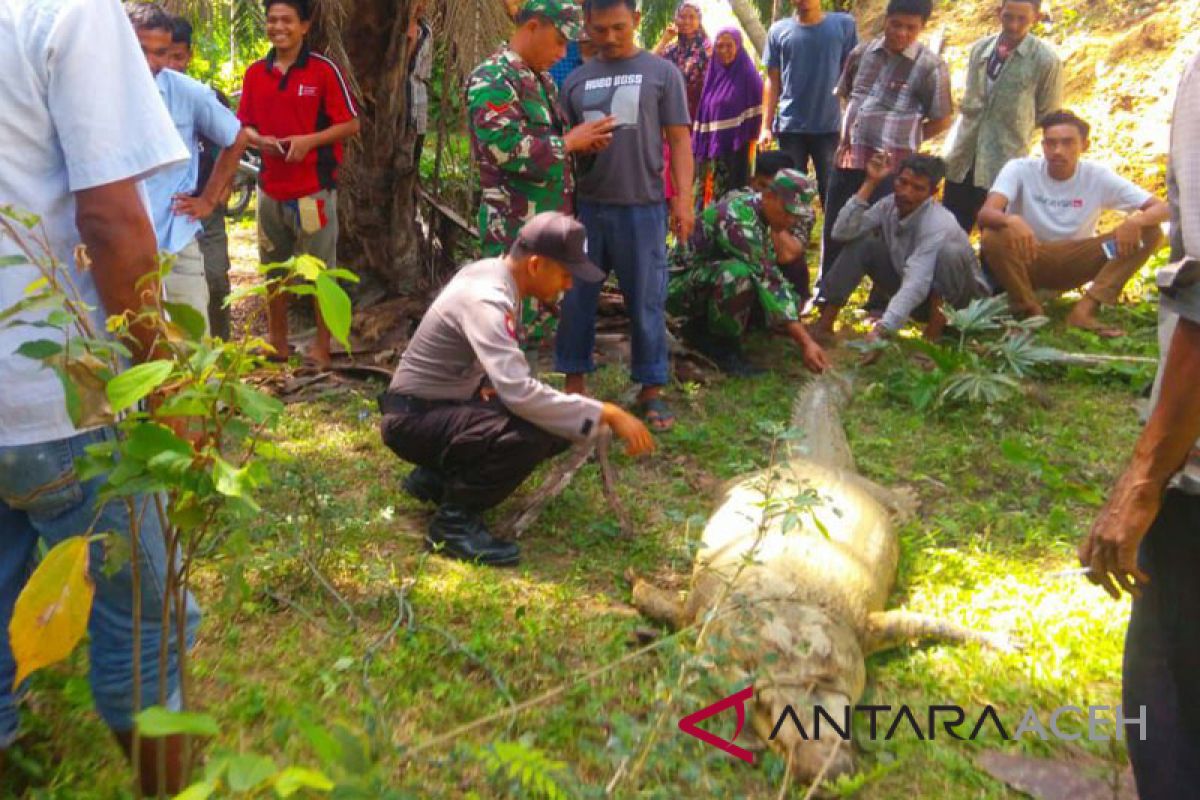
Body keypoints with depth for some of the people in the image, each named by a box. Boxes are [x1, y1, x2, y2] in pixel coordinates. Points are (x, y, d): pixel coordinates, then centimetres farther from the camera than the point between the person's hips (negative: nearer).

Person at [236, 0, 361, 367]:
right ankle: (277, 341, 28)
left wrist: (309, 140, -19)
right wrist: (259, 140, -8)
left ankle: (321, 347, 13)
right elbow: (245, 125, 14)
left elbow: (352, 123, -7)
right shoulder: (255, 73, 8)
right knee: (272, 267, 14)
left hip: (314, 188, -5)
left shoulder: (323, 70, -7)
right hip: (270, 188, 5)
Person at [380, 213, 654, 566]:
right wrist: (606, 414, -35)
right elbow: (519, 392, -39)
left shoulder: (492, 272, 0)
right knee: (528, 436, -32)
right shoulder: (485, 300, -28)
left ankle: (438, 476, 13)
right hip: (413, 418, -10)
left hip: (451, 403, 10)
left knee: (558, 425, 3)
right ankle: (453, 522, -11)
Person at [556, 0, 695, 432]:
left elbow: (678, 139, 1)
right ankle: (574, 385, 20)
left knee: (646, 301, 3)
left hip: (642, 206, -3)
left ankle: (651, 389, 15)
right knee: (576, 297, 7)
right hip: (586, 206, 3)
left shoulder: (661, 73, 3)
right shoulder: (576, 80, 11)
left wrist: (684, 199, -7)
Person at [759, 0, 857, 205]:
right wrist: (766, 126, 0)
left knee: (832, 192, 2)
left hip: (830, 126, -1)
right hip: (790, 126, 1)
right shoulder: (779, 31, 5)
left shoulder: (844, 25, 2)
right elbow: (773, 81, 7)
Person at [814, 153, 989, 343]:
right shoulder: (889, 205, -12)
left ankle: (933, 334, -24)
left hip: (955, 294, -5)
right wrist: (870, 183, -25)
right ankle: (825, 323, -16)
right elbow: (842, 232, -21)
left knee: (950, 251, -36)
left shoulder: (937, 224, -31)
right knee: (861, 243, -13)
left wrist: (881, 330, -53)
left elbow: (916, 284, -42)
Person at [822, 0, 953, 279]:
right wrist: (847, 137, 10)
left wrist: (901, 141, -2)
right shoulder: (862, 52, 6)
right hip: (850, 156, 5)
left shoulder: (931, 66, -8)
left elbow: (942, 120, -3)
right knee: (835, 227, 12)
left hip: (891, 164, -5)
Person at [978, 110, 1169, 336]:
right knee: (992, 237, -34)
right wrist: (1012, 221, -52)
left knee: (1150, 233, -17)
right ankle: (1032, 312, -16)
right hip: (1028, 262, -2)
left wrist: (1136, 221, -33)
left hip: (1074, 265, 3)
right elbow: (985, 214, -29)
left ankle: (1084, 311, -22)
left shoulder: (1099, 176, -8)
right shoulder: (1020, 169, -14)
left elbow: (1163, 208, -9)